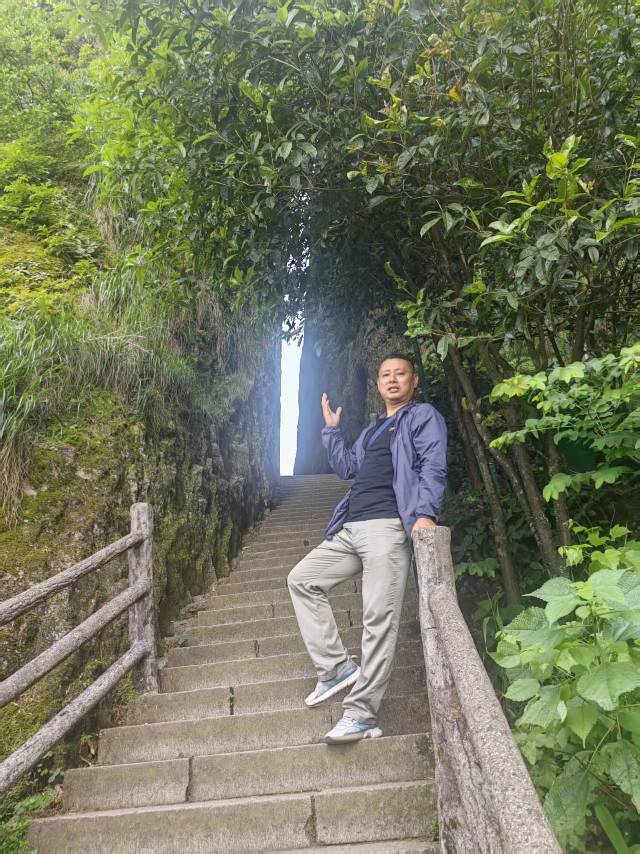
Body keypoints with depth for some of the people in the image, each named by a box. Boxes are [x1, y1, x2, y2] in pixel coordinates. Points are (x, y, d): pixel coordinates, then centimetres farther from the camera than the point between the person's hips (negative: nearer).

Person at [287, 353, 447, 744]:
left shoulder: (423, 416, 7)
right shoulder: (372, 430, 30)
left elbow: (434, 467, -8)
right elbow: (347, 467, 27)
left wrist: (425, 512, -23)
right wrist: (331, 428, 22)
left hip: (389, 528, -8)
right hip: (351, 529, 9)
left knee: (380, 621, -11)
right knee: (301, 579, 7)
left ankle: (362, 716, -7)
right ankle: (337, 666, 8)